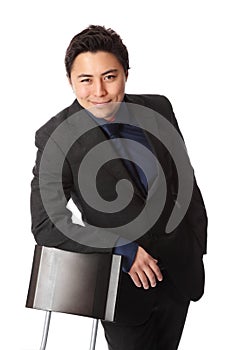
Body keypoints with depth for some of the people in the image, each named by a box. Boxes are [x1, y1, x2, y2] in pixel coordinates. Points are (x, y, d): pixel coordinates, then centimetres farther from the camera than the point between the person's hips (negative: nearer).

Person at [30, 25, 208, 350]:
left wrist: (197, 246, 9)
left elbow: (184, 178, 6)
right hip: (124, 284, -4)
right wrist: (124, 249, -24)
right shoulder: (56, 137, -19)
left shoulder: (158, 109, -6)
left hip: (180, 272, 5)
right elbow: (46, 225, -20)